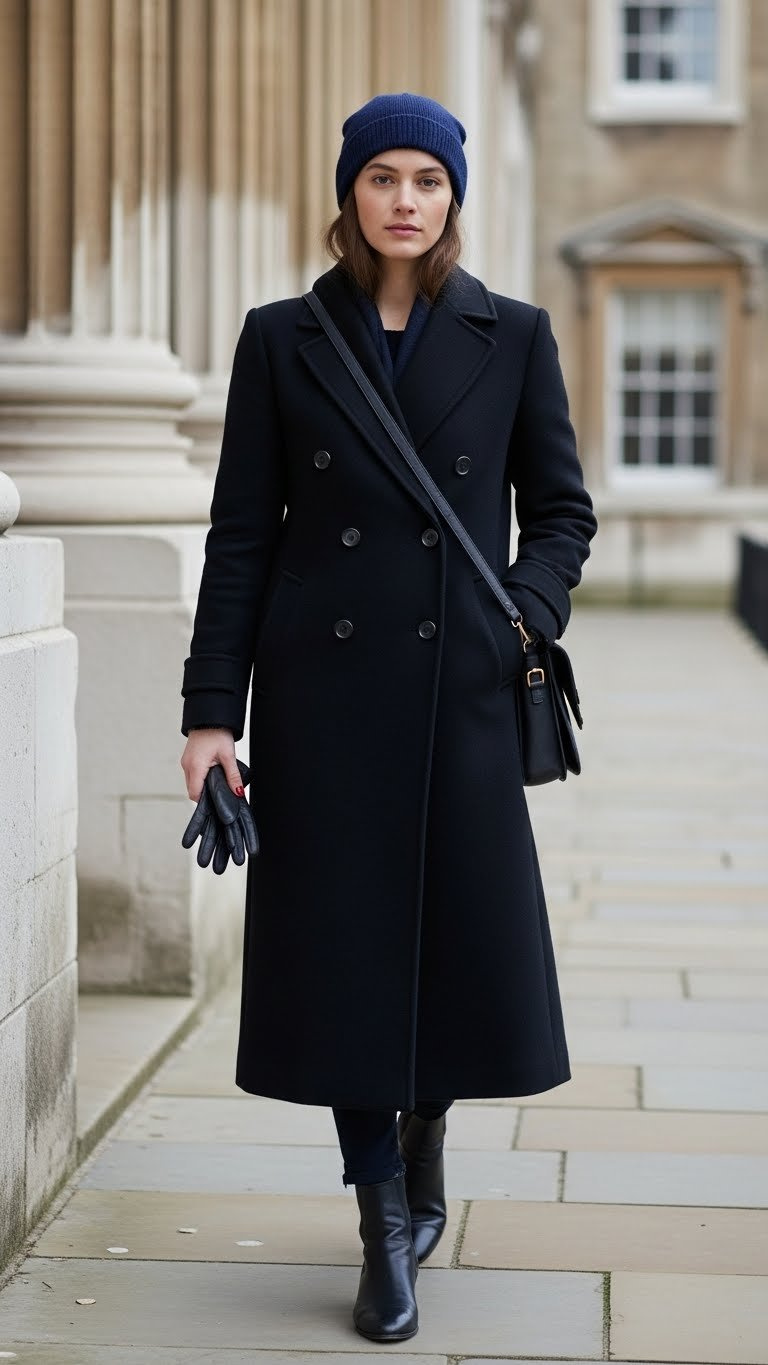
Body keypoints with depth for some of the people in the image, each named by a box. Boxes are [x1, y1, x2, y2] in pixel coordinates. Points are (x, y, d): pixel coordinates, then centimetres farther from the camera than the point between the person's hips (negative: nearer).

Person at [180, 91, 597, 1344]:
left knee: (468, 943, 3)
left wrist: (527, 620, -8)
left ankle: (424, 1139, 34)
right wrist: (212, 708, -3)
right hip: (323, 690, 0)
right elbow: (241, 534, 2)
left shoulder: (513, 337, 4)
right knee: (344, 945, 1)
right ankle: (385, 1228, 13)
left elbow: (561, 509, 11)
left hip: (460, 690, 1)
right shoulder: (281, 340, 3)